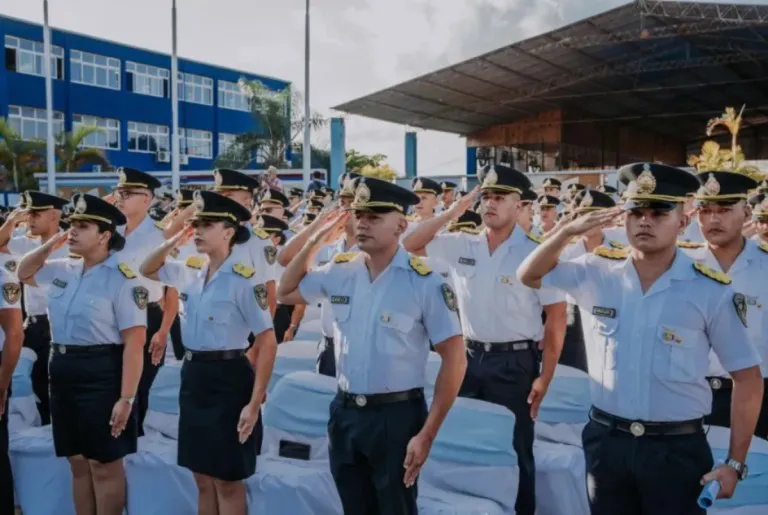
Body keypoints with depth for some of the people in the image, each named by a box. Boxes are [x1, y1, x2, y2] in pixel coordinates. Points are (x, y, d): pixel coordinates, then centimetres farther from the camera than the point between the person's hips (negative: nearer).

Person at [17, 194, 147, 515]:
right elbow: (23, 274, 27)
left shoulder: (123, 279, -14)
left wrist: (126, 398, -21)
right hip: (62, 371, 7)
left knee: (104, 466, 3)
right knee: (78, 463, 16)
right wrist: (50, 245, 9)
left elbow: (134, 343, -17)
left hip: (101, 374, -7)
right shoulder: (63, 270, 8)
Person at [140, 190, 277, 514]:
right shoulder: (191, 273, 5)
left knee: (227, 482, 4)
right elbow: (147, 270, 22)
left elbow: (268, 344, -15)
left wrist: (254, 403, -19)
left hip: (228, 381, -7)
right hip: (193, 378, 7)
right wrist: (174, 241, 3)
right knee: (203, 479, 16)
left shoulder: (243, 280, -15)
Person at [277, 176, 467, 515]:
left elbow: (454, 359, -12)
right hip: (345, 413, 5)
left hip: (396, 415, -5)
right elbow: (286, 293, 17)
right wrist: (315, 240, 4)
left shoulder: (424, 281, -13)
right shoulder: (340, 271, 1)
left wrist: (427, 433, -15)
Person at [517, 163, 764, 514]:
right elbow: (529, 276, 9)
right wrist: (568, 231, -8)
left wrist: (735, 463, -5)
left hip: (677, 448, -2)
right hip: (606, 441, 3)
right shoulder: (597, 274, -1)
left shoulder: (711, 291, -8)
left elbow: (747, 378, -2)